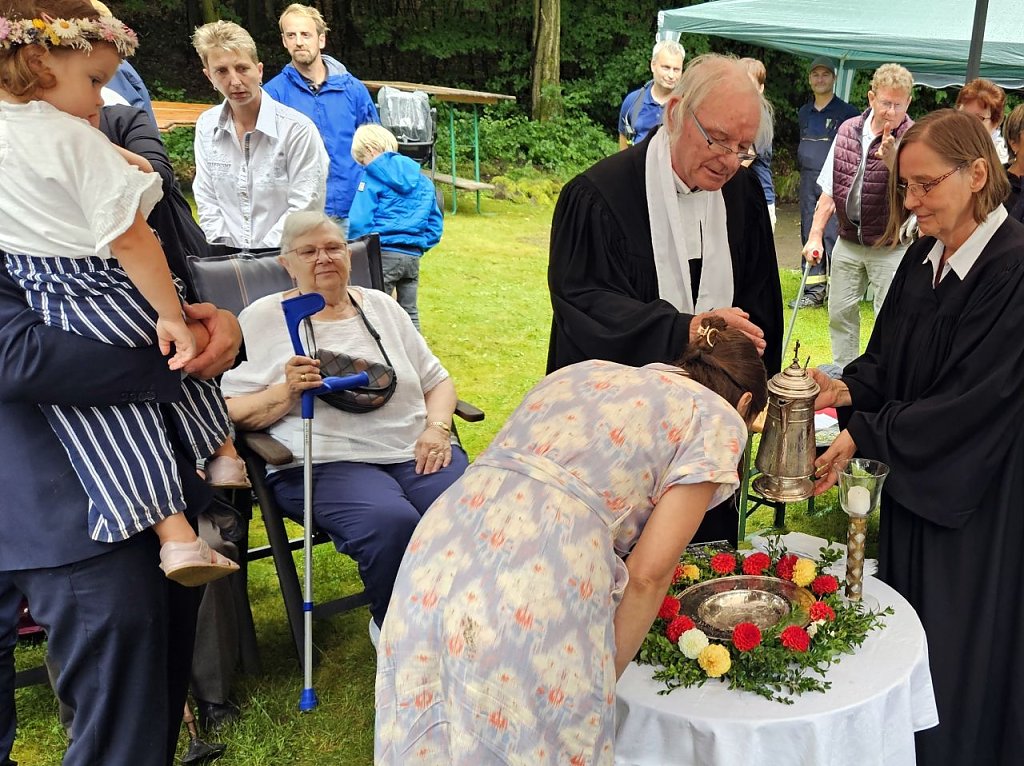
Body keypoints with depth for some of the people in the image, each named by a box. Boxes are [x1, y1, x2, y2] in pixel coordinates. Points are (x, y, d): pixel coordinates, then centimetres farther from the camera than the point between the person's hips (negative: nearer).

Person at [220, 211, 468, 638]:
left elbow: (437, 380, 21)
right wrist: (287, 392, -15)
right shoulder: (263, 319, 8)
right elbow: (233, 413, 3)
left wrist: (437, 428, 1)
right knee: (392, 523, -35)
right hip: (323, 462, -3)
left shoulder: (381, 307, 19)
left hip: (414, 452, 4)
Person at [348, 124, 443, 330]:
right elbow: (435, 222, 14)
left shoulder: (372, 178, -6)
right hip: (413, 256, 6)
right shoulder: (421, 179, 13)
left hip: (383, 253, -6)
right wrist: (420, 245, 17)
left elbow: (359, 222, -13)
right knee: (410, 312, 14)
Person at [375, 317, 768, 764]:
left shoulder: (582, 371, 27)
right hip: (539, 592, -6)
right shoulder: (717, 418, 11)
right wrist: (604, 680, 14)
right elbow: (647, 574, 1)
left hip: (436, 554, 6)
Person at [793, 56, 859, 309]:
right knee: (809, 236, 7)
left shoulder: (846, 112, -2)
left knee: (833, 235, -11)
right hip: (808, 182, 6)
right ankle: (814, 290, 14)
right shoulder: (804, 113, 15)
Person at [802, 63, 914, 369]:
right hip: (848, 241, 5)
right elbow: (829, 190, 10)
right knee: (840, 314, 14)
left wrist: (891, 157, -43)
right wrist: (815, 235, 6)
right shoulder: (848, 131, 3)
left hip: (891, 247, -5)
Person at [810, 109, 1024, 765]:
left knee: (956, 664, 8)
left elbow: (970, 400, -23)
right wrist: (848, 389, -12)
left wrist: (861, 435, -19)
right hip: (913, 483, 7)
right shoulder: (923, 260, 3)